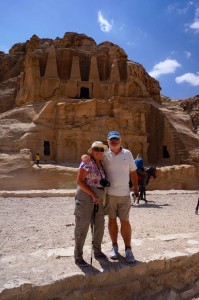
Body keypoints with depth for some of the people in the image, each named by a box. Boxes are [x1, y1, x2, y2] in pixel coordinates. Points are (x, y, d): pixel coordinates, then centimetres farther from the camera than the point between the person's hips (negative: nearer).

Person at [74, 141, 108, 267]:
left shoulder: (101, 164, 11)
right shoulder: (87, 162, -11)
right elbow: (79, 181, -16)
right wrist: (93, 195, -17)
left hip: (98, 198, 7)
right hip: (85, 196, -7)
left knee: (100, 225, 13)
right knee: (82, 226, 1)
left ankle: (97, 251, 33)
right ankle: (78, 256, 16)